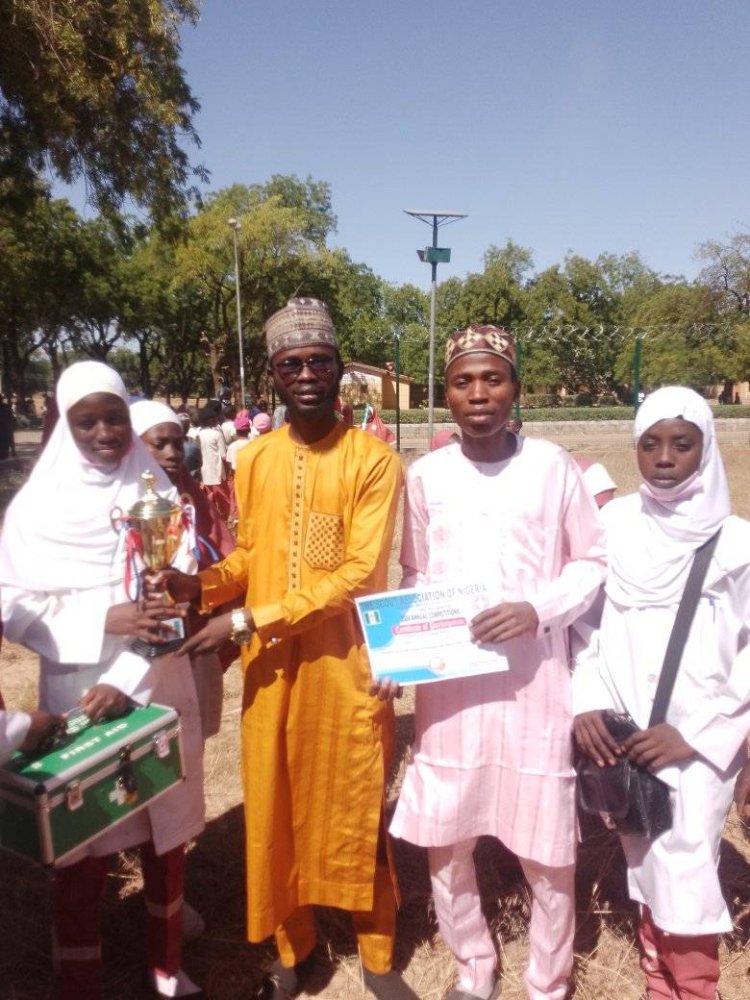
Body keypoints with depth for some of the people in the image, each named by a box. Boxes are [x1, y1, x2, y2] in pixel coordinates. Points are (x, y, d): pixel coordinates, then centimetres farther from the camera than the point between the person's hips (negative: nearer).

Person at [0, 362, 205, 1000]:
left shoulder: (160, 494, -2)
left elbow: (175, 600, -6)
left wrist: (125, 680, -16)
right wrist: (105, 621, -19)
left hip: (157, 691, 1)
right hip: (74, 693, -1)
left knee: (165, 836, 14)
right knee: (81, 850, 7)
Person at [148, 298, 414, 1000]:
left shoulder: (373, 460, -10)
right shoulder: (252, 461, 6)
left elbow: (358, 574, -16)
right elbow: (251, 555, 12)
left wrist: (248, 621, -19)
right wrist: (202, 584, -9)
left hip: (345, 662, -3)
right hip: (270, 665, 4)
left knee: (357, 809, 9)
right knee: (274, 806, 13)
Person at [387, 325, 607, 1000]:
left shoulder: (553, 466, -5)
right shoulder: (425, 475, 1)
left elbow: (593, 563, 2)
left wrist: (538, 610, -15)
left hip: (536, 681, -2)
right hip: (449, 685, 2)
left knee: (548, 849, 9)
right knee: (443, 845, 11)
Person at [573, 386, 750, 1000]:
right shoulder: (612, 524, -1)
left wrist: (696, 735, -10)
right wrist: (586, 702, -6)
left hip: (701, 744, -3)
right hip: (622, 738, 3)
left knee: (685, 884, 1)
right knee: (647, 872, 16)